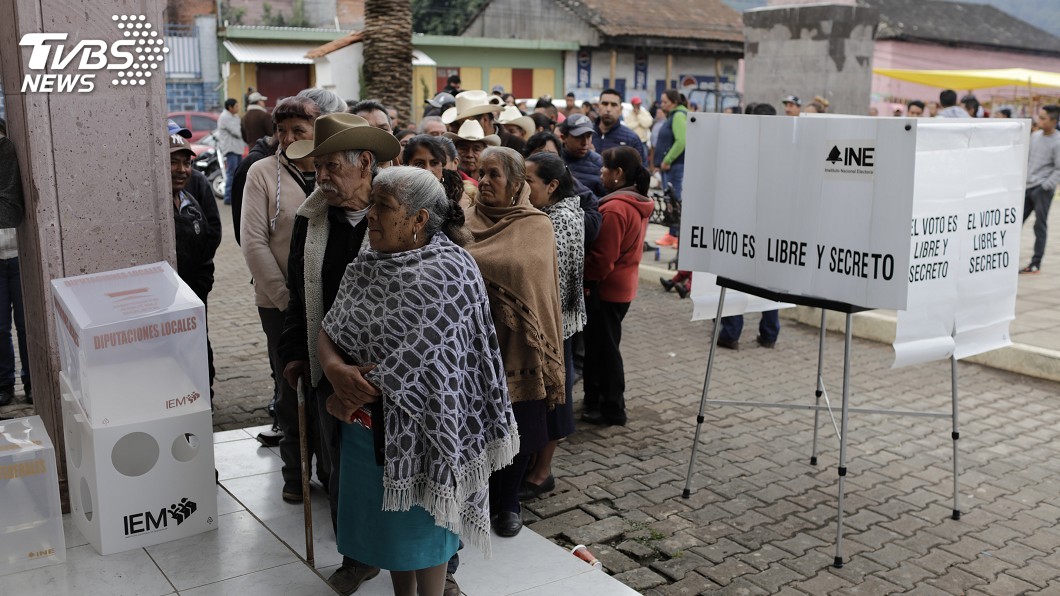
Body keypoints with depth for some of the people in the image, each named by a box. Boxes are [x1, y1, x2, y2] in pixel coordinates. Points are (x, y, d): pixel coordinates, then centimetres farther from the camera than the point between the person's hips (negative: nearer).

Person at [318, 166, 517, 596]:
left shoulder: (450, 274, -17)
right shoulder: (364, 268, 4)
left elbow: (415, 359, -20)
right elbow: (329, 332, 2)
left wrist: (350, 397, -14)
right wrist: (335, 370, -21)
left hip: (418, 426, -6)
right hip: (365, 421, 6)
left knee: (420, 523, 11)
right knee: (387, 519, 18)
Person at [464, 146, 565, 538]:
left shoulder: (537, 226, -3)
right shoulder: (468, 221, 1)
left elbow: (520, 268, -15)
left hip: (517, 341, -1)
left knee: (516, 425, 9)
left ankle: (509, 503, 27)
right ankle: (484, 498, 29)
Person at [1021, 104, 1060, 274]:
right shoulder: (1035, 136, 6)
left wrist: (1046, 186, -15)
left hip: (1043, 190, -6)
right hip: (1027, 187, 6)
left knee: (1040, 225, 1)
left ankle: (1036, 263, 8)